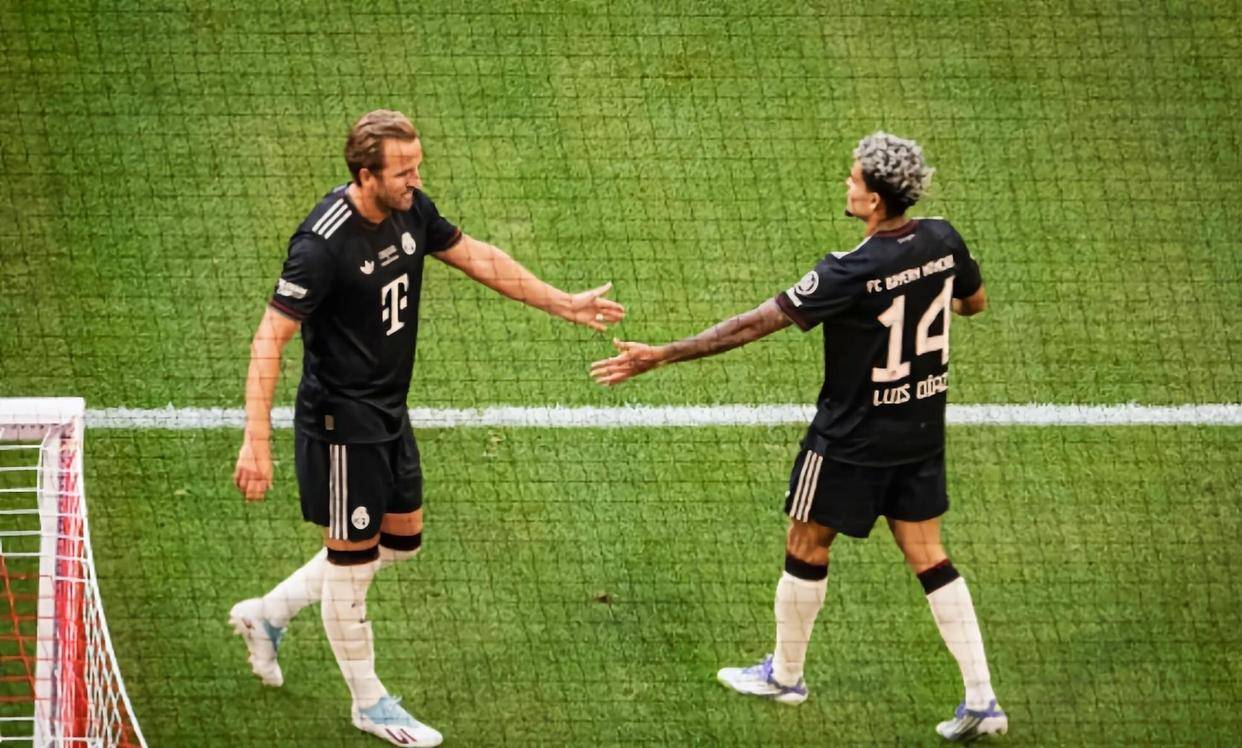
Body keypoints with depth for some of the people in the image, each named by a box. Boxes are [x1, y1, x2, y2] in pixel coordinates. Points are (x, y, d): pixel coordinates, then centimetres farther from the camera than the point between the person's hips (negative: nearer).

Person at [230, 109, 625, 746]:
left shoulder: (410, 211, -4)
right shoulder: (323, 243, -28)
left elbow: (477, 258, 12)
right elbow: (271, 339, -27)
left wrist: (563, 305, 15)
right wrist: (257, 441, -33)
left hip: (389, 414, 9)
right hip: (341, 423, -9)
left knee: (401, 539, 21)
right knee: (353, 558, 7)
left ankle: (268, 614, 36)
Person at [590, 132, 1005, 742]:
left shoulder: (852, 274, -27)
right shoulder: (942, 241, -10)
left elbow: (756, 324, -25)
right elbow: (974, 301, 12)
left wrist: (663, 356, -21)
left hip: (853, 439, -6)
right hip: (922, 433, 6)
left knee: (807, 548, 14)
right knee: (927, 556, 12)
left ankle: (784, 675, 32)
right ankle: (981, 699, 7)